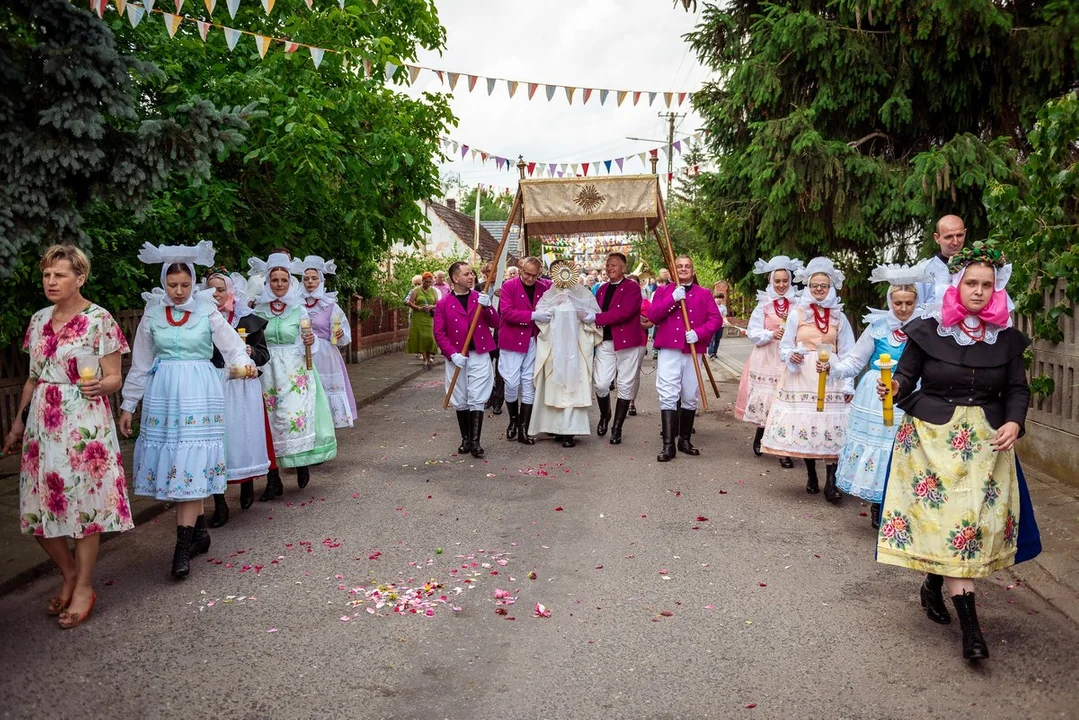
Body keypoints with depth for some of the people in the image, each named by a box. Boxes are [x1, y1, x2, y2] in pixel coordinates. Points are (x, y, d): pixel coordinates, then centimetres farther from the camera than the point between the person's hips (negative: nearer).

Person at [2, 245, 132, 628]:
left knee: (85, 502, 0)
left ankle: (84, 587, 15)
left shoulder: (100, 320, -7)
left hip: (84, 424, -6)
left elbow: (114, 378, -6)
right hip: (42, 423, 6)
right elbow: (33, 379, 17)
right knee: (39, 504, 6)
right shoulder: (38, 320, 10)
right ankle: (69, 574, 27)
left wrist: (99, 386, -28)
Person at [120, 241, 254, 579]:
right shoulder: (152, 314, 6)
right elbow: (140, 364, 12)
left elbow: (232, 345, -1)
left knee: (191, 464, -7)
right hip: (163, 392, 3)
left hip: (199, 392, -3)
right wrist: (128, 405, 13)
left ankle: (183, 546, -5)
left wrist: (245, 363, -24)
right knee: (171, 461, 3)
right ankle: (199, 531, 19)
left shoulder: (207, 311, 0)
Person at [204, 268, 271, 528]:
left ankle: (247, 485, 34)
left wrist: (248, 351, -13)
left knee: (243, 436, 6)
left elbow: (264, 355, 6)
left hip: (242, 388, 0)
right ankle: (220, 505, 8)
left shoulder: (249, 319, 2)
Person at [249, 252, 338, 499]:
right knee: (269, 420, 1)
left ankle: (302, 464, 13)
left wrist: (310, 342, -15)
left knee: (294, 416, -12)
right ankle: (273, 480, 8)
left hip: (294, 372, -1)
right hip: (267, 372, 1)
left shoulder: (299, 309, 3)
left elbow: (307, 344, 6)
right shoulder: (259, 310, 5)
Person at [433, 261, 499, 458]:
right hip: (456, 358, 0)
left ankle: (475, 442, -1)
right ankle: (465, 439, 21)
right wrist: (452, 354, -14)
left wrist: (487, 307, -14)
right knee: (460, 401, 8)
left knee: (477, 400, -4)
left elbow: (495, 324, 4)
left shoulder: (480, 298, 6)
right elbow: (439, 333, -2)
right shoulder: (443, 304, 1)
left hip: (480, 356, 0)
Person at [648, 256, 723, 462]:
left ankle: (685, 440, 20)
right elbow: (652, 316, -2)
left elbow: (716, 320, 3)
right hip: (669, 350, -2)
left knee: (690, 397, 6)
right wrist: (673, 299, -12)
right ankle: (668, 445, -9)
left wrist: (699, 333, -14)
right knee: (668, 396, -9)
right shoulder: (663, 290, 12)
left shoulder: (704, 294, 13)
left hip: (694, 351, 2)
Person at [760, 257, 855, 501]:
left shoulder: (839, 317, 8)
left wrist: (848, 385, 1)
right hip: (802, 377, 0)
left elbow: (847, 354, 7)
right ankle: (811, 476, 17)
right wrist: (791, 356, -17)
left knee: (831, 427, -8)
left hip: (830, 377, 0)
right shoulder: (797, 313, 4)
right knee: (804, 424, 0)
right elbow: (784, 347, 6)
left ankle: (831, 481, -8)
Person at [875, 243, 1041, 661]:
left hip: (987, 441, 3)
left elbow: (1017, 389, 9)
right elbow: (906, 377, 0)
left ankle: (934, 585, 29)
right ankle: (970, 626, -4)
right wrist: (894, 387, -22)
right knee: (948, 519, -7)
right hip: (933, 437, -3)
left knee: (977, 520, 3)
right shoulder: (928, 330, -3)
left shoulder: (1006, 337, 4)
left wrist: (1014, 423, -9)